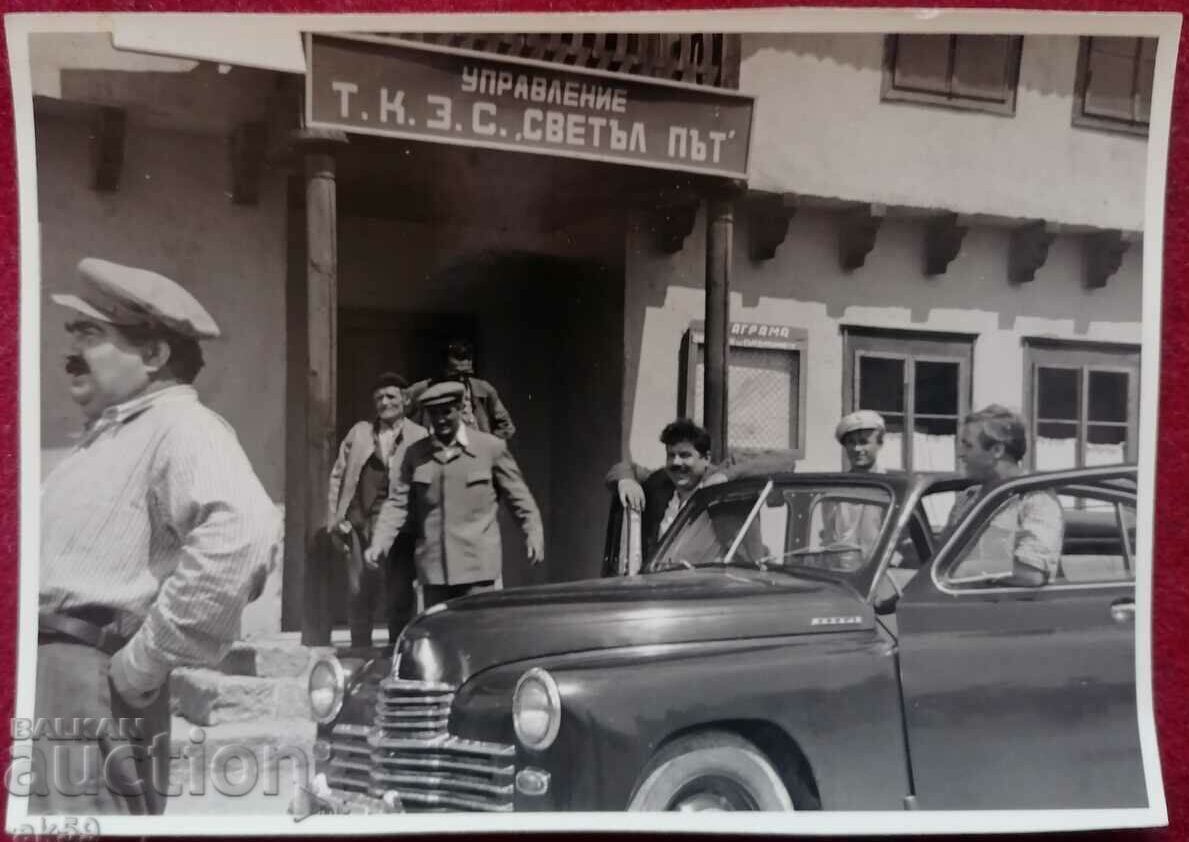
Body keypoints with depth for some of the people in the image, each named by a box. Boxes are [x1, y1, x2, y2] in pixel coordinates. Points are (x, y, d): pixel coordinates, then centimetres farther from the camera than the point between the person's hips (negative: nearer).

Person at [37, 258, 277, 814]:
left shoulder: (180, 427, -10)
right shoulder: (107, 433, 23)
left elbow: (239, 532, -29)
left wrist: (148, 659, -23)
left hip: (87, 681, -10)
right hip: (48, 672, 10)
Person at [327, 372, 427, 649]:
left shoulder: (420, 437, 2)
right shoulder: (359, 432, 12)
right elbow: (338, 475, 12)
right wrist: (334, 519, 5)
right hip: (361, 525, 2)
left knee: (401, 597, 3)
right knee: (359, 595, 6)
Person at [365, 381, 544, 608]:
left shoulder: (492, 447, 1)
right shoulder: (415, 453, 8)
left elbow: (518, 496, 5)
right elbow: (397, 501, 6)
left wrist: (534, 535, -3)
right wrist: (380, 542, -7)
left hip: (477, 565, -3)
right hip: (433, 567, 3)